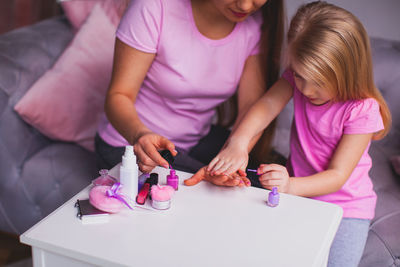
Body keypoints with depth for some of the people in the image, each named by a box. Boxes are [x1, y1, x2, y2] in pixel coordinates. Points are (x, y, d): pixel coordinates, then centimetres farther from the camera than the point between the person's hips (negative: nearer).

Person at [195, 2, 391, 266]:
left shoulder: (362, 111, -21)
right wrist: (238, 142, -40)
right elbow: (267, 105, -20)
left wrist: (290, 186, -39)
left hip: (345, 206, -3)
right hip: (298, 193, 4)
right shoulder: (300, 76, -7)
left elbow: (338, 176, -22)